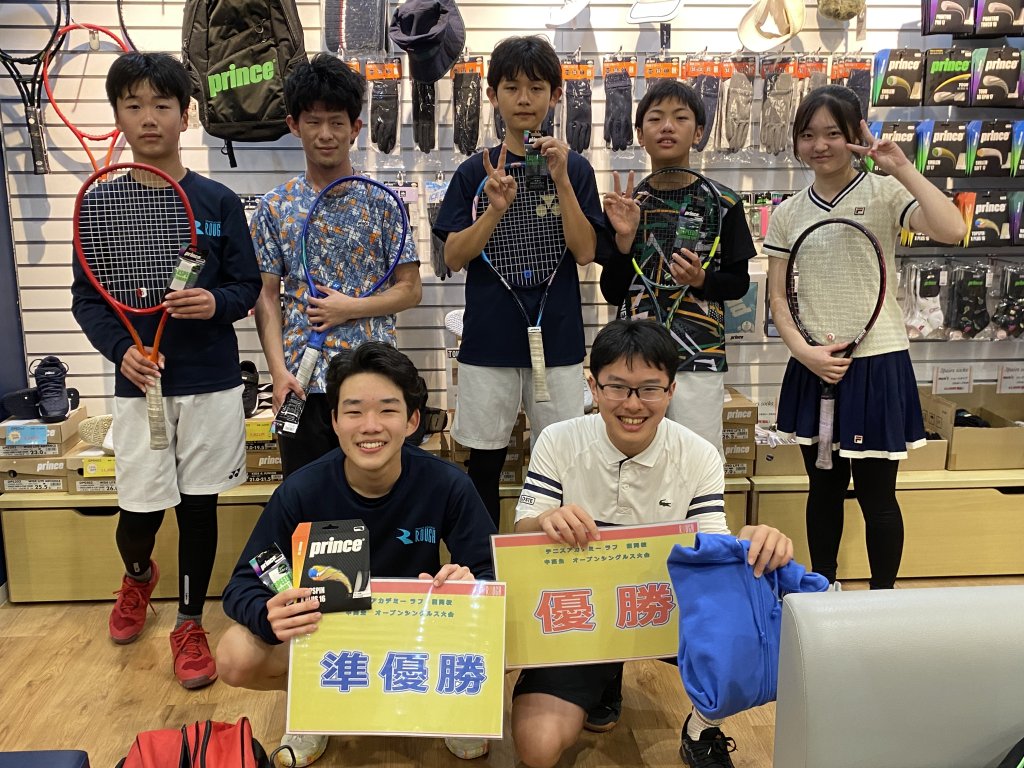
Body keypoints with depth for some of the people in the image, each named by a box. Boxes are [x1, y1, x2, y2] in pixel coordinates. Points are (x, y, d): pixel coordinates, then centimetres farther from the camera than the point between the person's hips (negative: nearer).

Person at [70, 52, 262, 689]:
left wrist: (217, 302, -19)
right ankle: (137, 576, 41)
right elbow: (86, 298, 3)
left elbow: (248, 285, 2)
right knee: (141, 510, 4)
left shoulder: (219, 202, 0)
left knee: (200, 505, 8)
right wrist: (120, 349, -14)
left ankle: (190, 623, 27)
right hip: (139, 381, 0)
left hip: (212, 381, 0)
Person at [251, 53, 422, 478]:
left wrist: (352, 307, -13)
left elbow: (410, 289, 1)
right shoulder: (275, 205, 5)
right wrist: (278, 371, -7)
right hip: (302, 382, 1)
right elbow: (267, 295, 4)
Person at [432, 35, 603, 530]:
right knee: (485, 462, 9)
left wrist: (561, 181, -15)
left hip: (557, 337, 0)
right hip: (488, 339, 0)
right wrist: (496, 209, -17)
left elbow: (585, 252, -6)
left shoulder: (574, 168, 3)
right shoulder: (475, 171, 3)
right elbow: (454, 257, -2)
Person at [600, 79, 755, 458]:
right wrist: (624, 238, -12)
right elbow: (612, 293, 3)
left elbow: (739, 282, 6)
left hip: (700, 359, -1)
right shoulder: (625, 202, 5)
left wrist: (702, 281, -14)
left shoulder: (724, 203, 1)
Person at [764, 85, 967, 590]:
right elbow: (778, 297, 4)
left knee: (875, 493, 4)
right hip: (812, 368, 4)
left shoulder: (884, 193, -5)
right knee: (824, 487, 16)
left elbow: (951, 230, -23)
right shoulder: (788, 213, 6)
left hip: (876, 365, -4)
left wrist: (901, 168, -20)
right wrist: (805, 352, -10)